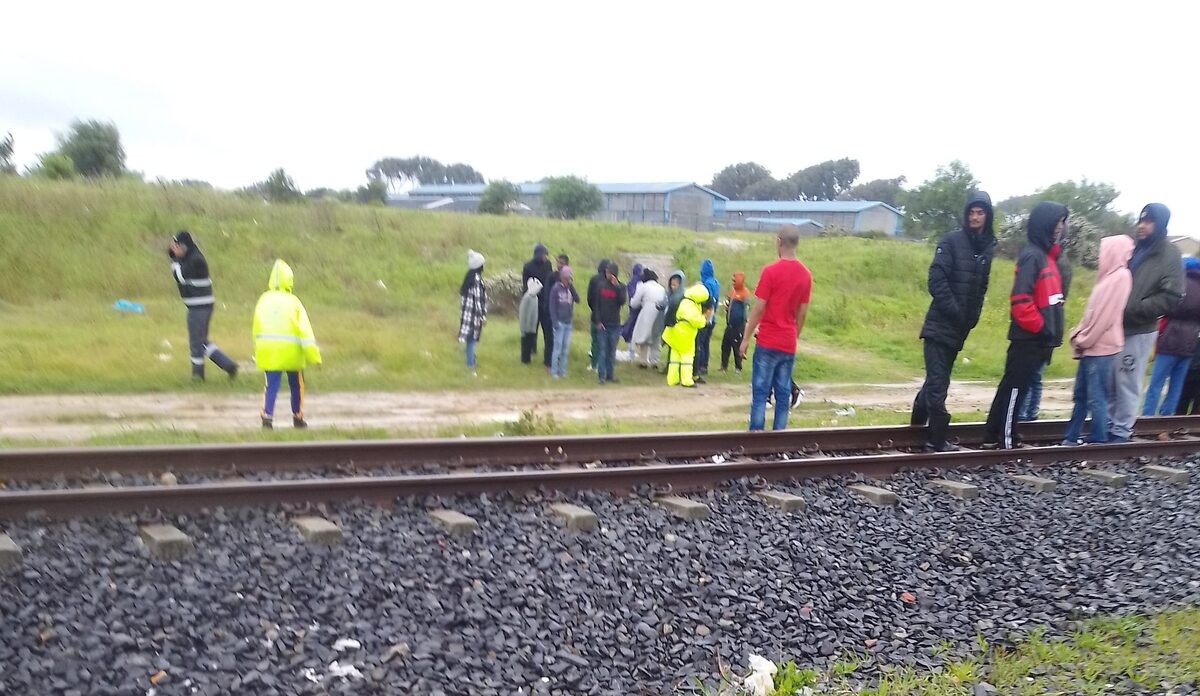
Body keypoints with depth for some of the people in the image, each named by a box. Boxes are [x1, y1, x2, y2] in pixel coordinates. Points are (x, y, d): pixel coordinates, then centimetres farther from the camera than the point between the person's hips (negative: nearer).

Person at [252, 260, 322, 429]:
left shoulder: (263, 300, 5)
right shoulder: (293, 302, -7)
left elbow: (256, 329, 7)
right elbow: (305, 330, -10)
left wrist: (257, 353, 14)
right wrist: (314, 356, -9)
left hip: (268, 351, 2)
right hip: (291, 352, -2)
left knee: (272, 385, 4)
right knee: (296, 385, 15)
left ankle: (267, 416, -13)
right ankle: (297, 418, 24)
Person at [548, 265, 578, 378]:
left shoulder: (570, 288, 4)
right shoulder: (556, 288, -8)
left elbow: (577, 299, -11)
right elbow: (552, 306, -9)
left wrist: (571, 286, -16)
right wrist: (555, 322, -13)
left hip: (568, 322, 5)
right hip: (560, 322, -5)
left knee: (566, 348, 8)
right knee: (558, 347, -3)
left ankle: (562, 370, 17)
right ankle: (553, 371, 5)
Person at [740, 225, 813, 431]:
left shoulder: (770, 271, -11)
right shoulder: (806, 275, 5)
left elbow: (758, 308, -11)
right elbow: (802, 313, 10)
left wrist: (746, 339, -4)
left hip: (768, 343, -5)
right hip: (789, 344, 5)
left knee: (760, 392, -1)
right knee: (783, 393, 7)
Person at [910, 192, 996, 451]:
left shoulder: (988, 247, 11)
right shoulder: (951, 241, -7)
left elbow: (981, 286, 18)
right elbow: (936, 279, -13)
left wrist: (974, 315, 7)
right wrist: (954, 310, -15)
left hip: (960, 328, 6)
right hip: (941, 325, -6)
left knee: (938, 378, 14)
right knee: (938, 382, -6)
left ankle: (921, 418, 30)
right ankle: (937, 440, -1)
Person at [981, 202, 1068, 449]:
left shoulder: (1045, 254, 15)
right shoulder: (1032, 255, -15)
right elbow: (1020, 300, -22)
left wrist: (1051, 331, 14)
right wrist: (1041, 328, -17)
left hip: (1038, 339, 9)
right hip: (1028, 339, -9)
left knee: (1015, 388, 13)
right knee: (1014, 389, -3)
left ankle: (996, 438, 21)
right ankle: (1004, 442, 4)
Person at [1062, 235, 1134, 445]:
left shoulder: (1120, 276, -13)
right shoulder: (1111, 275, 16)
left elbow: (1105, 315, -17)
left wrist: (1083, 340, -10)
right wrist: (1079, 335, 9)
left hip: (1101, 348, -9)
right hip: (1092, 346, 9)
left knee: (1096, 399, -3)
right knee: (1081, 395, 12)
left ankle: (1098, 442, 4)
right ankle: (1071, 438, 18)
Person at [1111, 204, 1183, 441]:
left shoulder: (1170, 256, -6)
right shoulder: (1133, 250, 9)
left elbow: (1171, 297, -13)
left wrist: (1131, 310, -18)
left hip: (1138, 332, -5)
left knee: (1127, 385, 0)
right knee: (1109, 381, 11)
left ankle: (1121, 432, 11)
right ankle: (1106, 426, 22)